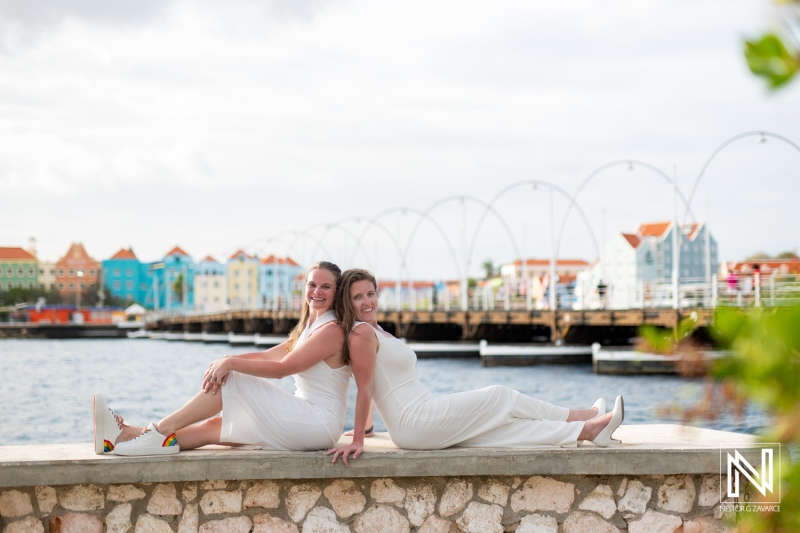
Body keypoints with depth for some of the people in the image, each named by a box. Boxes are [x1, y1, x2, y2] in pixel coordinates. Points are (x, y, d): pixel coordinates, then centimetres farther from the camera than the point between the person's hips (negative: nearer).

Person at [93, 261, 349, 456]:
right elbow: (266, 356, 13)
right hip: (304, 420, 9)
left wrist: (231, 363, -21)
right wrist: (226, 361, -5)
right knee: (213, 427, -2)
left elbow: (282, 367, -19)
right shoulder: (307, 328, 21)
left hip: (320, 424, -9)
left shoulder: (331, 330, -11)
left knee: (231, 380, -14)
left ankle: (160, 431, -12)